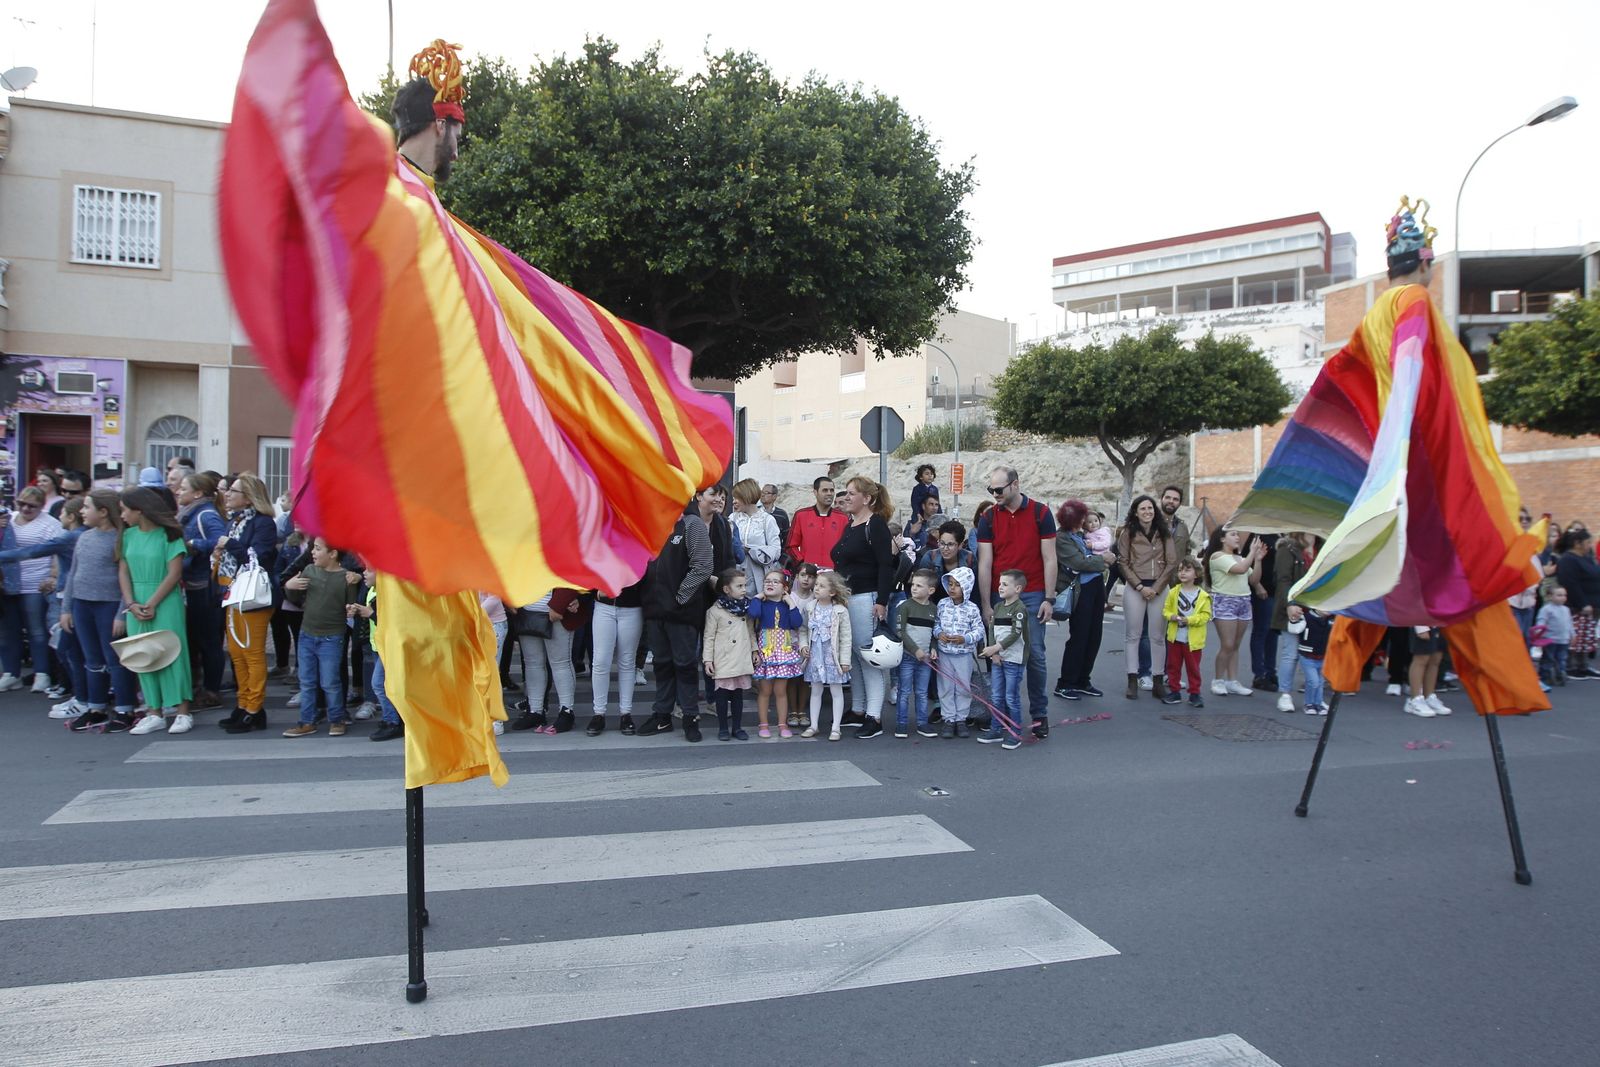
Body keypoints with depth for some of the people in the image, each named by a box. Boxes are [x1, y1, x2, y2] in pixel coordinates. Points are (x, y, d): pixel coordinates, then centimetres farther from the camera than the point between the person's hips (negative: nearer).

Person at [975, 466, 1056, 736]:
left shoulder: (1040, 513, 0)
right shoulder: (988, 518, 4)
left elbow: (1049, 559, 1)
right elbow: (984, 563, 2)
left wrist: (1049, 599, -4)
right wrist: (986, 606, -2)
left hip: (1032, 595, -2)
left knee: (1034, 655, -1)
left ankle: (1040, 714, 10)